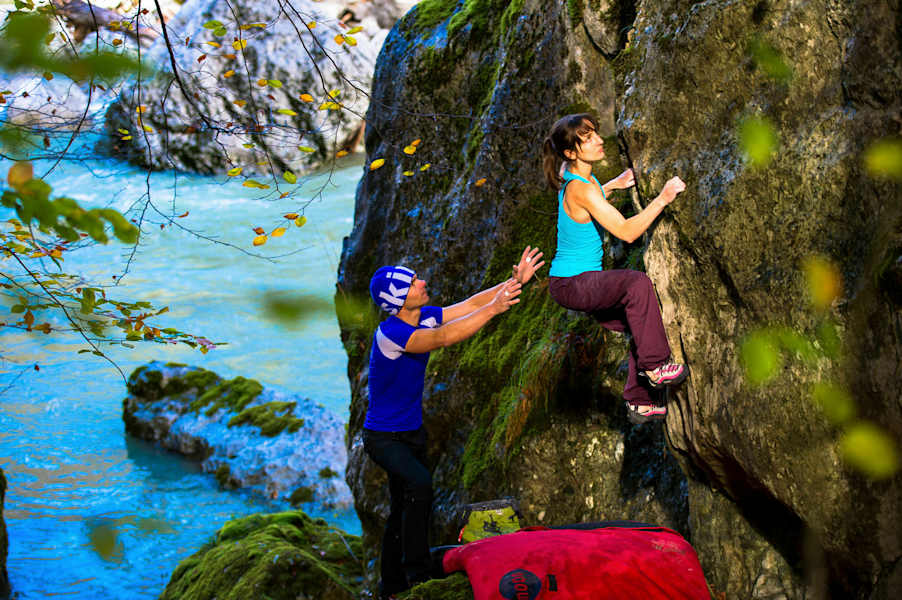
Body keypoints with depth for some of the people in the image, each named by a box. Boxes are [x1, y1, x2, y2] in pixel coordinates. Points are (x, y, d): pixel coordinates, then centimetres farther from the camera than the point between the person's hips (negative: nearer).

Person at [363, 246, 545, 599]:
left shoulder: (425, 317, -4)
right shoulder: (389, 333, -28)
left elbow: (472, 303, -4)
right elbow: (443, 338, -39)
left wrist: (517, 280, -13)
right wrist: (494, 309, -42)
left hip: (412, 431, 8)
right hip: (383, 437, -8)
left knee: (403, 509, 14)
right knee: (419, 483, -31)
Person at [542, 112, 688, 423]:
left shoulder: (570, 172, 4)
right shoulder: (582, 190, -25)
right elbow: (627, 232, -28)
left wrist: (614, 185, 21)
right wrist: (663, 198, -25)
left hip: (581, 281, 11)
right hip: (571, 284, -11)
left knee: (643, 325, 14)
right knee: (636, 283, -33)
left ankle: (639, 402, 25)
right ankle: (654, 366, -22)